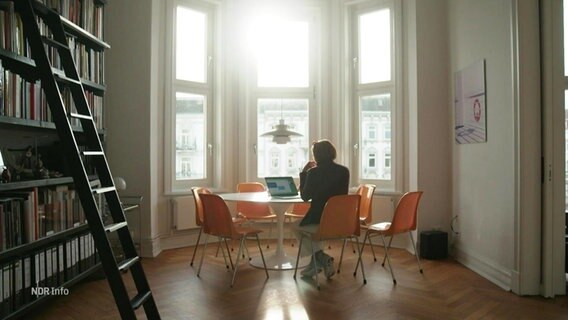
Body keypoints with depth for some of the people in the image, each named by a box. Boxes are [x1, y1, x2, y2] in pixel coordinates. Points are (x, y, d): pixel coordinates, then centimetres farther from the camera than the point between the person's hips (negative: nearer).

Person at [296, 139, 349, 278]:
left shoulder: (313, 172, -14)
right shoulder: (344, 171, 0)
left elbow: (305, 197, -1)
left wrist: (304, 173, 4)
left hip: (319, 222, -6)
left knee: (297, 228, 26)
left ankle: (321, 257, 10)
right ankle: (315, 263, 30)